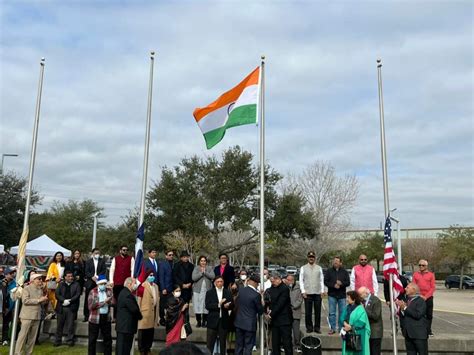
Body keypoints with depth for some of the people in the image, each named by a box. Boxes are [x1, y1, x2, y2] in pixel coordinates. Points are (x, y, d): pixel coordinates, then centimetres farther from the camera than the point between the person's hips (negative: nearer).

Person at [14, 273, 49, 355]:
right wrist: (38, 300, -17)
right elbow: (25, 301, -16)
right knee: (23, 335, -4)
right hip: (27, 316, -6)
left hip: (37, 316, 6)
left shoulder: (40, 290, 13)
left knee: (33, 337, 9)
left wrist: (44, 300, -5)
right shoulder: (27, 289, -5)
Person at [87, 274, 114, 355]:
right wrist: (103, 302, -17)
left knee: (108, 339, 9)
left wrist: (108, 301, -23)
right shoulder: (93, 292, -6)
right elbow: (90, 306, -14)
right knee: (92, 339, 7)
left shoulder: (109, 290, 3)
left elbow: (113, 303, -2)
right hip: (95, 319, -3)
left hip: (106, 318, 3)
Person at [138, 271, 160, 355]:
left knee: (151, 332, 10)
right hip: (145, 312, -6)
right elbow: (139, 299, -10)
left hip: (153, 311, 6)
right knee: (143, 332, 2)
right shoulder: (143, 286, -9)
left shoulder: (156, 286, 14)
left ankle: (148, 348, 23)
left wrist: (157, 313, 14)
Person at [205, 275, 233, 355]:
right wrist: (218, 305, -21)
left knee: (223, 342, 11)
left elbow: (232, 305, 1)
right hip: (213, 321, -1)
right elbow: (207, 306, -10)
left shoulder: (228, 292, 6)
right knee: (210, 343, 2)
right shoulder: (209, 293, 1)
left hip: (224, 321, 2)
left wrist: (227, 306, -21)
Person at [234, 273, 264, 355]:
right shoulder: (256, 295, -18)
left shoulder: (240, 291, -1)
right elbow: (260, 311, -9)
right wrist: (262, 304, 9)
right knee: (248, 347, 5)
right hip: (250, 324, -5)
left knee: (238, 346, 14)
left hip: (239, 322, 5)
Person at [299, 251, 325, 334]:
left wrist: (322, 291, 1)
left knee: (317, 311, 3)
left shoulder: (319, 268, 10)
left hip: (317, 293, 1)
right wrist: (303, 291, -4)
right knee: (308, 312, 1)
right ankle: (309, 327, 12)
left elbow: (321, 280, 10)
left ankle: (317, 327, 13)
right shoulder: (303, 268, 6)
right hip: (307, 293, -1)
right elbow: (301, 280, 4)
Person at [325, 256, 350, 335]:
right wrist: (333, 285, -14)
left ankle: (341, 328, 15)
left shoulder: (344, 272, 6)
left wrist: (341, 283, -17)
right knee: (332, 313, 2)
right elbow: (325, 281, -1)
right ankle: (332, 328, 10)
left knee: (342, 312, 4)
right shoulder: (329, 271, 4)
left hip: (342, 295, 1)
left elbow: (348, 282, 1)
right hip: (332, 295, -1)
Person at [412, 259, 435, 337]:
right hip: (418, 298, 0)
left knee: (429, 315, 4)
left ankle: (429, 331, 15)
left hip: (428, 298, 0)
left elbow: (433, 287, -2)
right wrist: (419, 295, -9)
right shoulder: (415, 274, 6)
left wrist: (426, 296, -10)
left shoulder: (431, 274, 3)